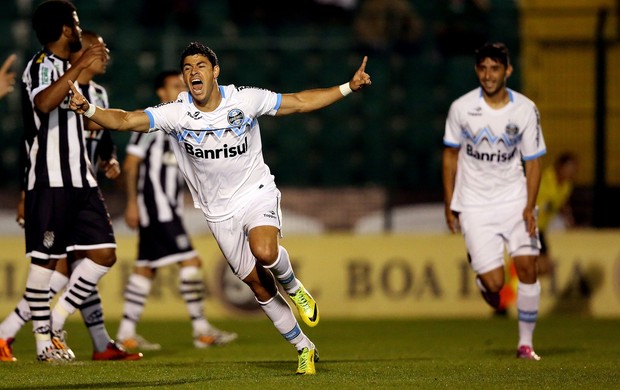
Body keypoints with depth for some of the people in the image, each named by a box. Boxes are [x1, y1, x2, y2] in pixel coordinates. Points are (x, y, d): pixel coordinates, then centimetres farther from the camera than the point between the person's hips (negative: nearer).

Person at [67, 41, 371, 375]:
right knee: (258, 285, 3)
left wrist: (349, 87, -3)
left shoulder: (246, 100, -11)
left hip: (257, 193, -2)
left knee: (264, 251, -33)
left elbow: (300, 102, 1)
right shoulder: (176, 113, -12)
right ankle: (305, 349, 19)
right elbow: (125, 120, -20)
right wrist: (87, 109, -39)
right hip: (219, 212, 2)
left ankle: (294, 288, 1)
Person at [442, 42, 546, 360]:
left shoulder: (525, 109, -5)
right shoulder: (462, 108, -7)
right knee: (494, 283, -11)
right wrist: (449, 205, 5)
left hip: (514, 200, 1)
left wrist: (529, 207, -10)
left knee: (527, 266, -11)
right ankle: (478, 269, 28)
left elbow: (533, 161, 1)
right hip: (475, 205, -1)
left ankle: (525, 343, 3)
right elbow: (450, 155, 6)